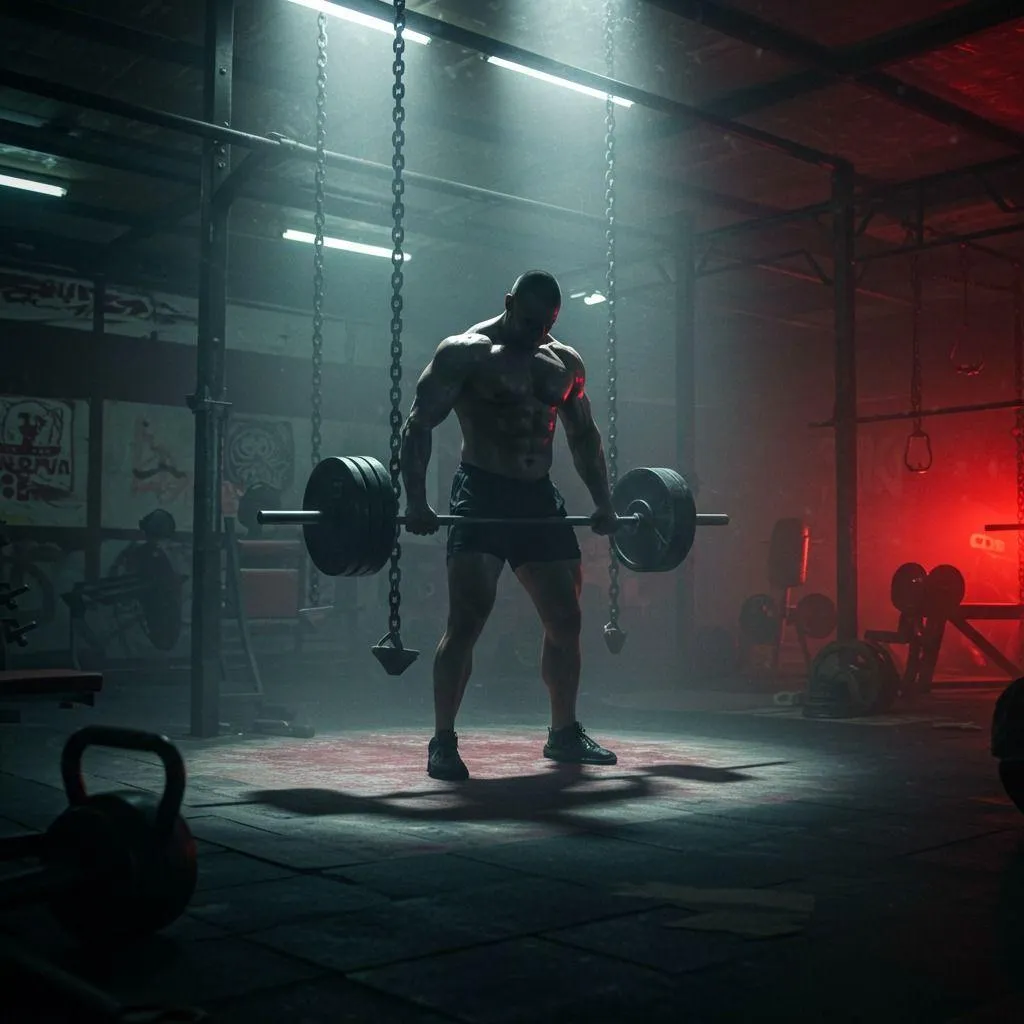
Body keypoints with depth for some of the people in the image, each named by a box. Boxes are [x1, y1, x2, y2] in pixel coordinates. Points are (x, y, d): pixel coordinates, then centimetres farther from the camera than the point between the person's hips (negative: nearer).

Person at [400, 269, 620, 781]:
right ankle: (442, 743, -6)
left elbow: (584, 436, 22)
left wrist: (603, 504, 15)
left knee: (566, 620, 8)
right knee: (466, 620, -14)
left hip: (540, 499, 6)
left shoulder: (566, 362, 12)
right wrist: (416, 501, -20)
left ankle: (564, 733, 23)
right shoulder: (465, 352, -5)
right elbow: (418, 425, -10)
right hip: (481, 496, -6)